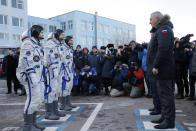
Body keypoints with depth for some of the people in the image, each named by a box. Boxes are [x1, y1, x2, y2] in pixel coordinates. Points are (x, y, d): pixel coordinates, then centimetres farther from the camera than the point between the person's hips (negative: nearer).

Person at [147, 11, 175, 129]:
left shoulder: (164, 29, -12)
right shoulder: (159, 30, 21)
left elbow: (163, 49, -24)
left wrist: (156, 66, -25)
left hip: (163, 69, -11)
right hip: (161, 70, 11)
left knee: (166, 94, -6)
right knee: (163, 93, 15)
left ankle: (169, 121, 3)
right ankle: (164, 117, 26)